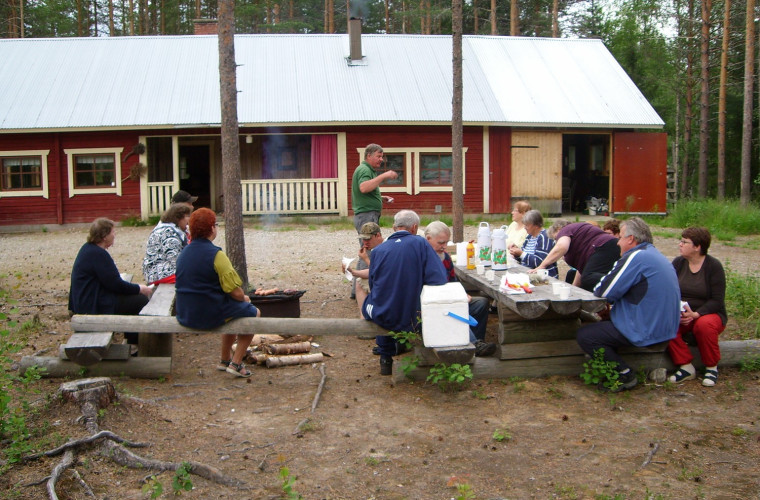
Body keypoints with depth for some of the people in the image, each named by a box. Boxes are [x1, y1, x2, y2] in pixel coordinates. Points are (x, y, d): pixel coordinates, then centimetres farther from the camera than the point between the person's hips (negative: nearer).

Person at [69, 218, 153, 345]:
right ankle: (133, 343, 4)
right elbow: (116, 284, -20)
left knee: (135, 296, 17)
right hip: (94, 306, -11)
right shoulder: (98, 254, -22)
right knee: (141, 300, -9)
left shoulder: (88, 248, 10)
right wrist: (140, 289, -7)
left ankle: (130, 339, 22)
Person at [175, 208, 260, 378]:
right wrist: (244, 298, 7)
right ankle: (236, 364, 11)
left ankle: (225, 361, 38)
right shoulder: (216, 255, -18)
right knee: (254, 313, 16)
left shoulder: (184, 253, 6)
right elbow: (236, 292, -18)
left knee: (233, 311, 33)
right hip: (210, 314, -8)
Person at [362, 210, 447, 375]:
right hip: (411, 318, -1)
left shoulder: (378, 250, -3)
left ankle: (386, 359, 39)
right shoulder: (421, 244, -9)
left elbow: (373, 285, 8)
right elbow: (440, 281, -15)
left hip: (381, 318, 1)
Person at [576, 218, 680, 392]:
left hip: (647, 332, -11)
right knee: (601, 324, 25)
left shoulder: (636, 257, -17)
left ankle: (625, 376, -5)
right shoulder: (655, 255, 15)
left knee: (584, 335, -10)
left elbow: (604, 292, -17)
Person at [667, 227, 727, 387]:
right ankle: (686, 367, -18)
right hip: (680, 314, 3)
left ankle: (711, 367, -12)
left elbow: (717, 300, -12)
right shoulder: (678, 263, 3)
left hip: (708, 313, -3)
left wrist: (696, 314, -26)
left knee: (704, 325, -37)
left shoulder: (714, 266, -8)